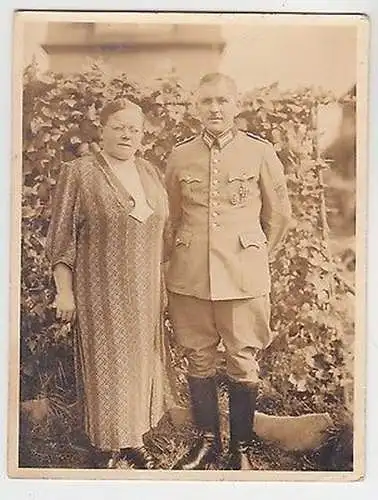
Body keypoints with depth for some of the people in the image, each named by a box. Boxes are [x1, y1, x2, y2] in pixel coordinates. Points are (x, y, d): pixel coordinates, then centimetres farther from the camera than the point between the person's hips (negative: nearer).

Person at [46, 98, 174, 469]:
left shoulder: (150, 173, 10)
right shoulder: (79, 173, -7)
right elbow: (61, 238, -7)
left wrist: (162, 285, 15)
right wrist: (64, 291, -10)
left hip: (144, 291, 6)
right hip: (101, 292, -5)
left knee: (139, 361, 12)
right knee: (107, 365, 1)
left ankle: (133, 439, 27)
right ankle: (107, 448, 16)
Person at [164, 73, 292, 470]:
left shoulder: (260, 153, -2)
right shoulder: (179, 157, 4)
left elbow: (279, 214, 9)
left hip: (243, 277, -2)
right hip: (189, 276, 2)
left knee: (243, 363, 5)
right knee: (198, 361, 10)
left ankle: (241, 448, 22)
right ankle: (207, 443, 26)